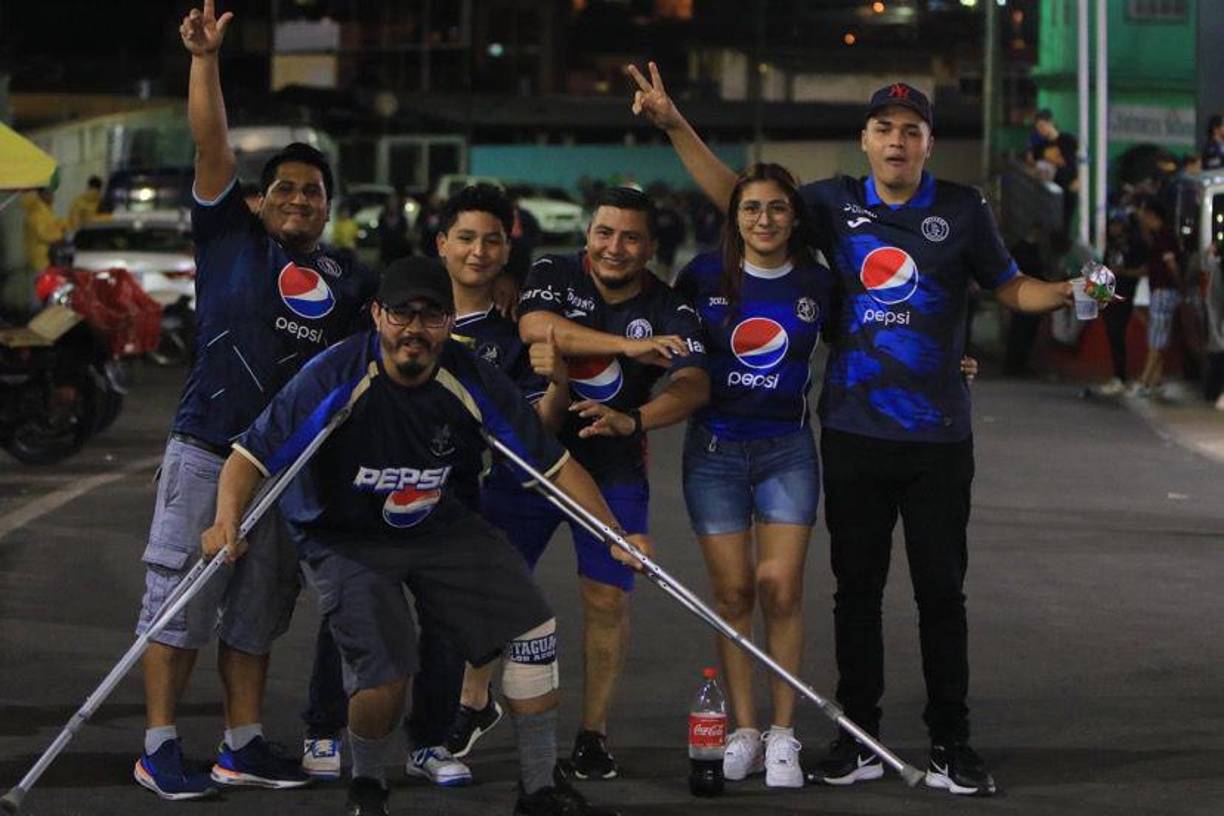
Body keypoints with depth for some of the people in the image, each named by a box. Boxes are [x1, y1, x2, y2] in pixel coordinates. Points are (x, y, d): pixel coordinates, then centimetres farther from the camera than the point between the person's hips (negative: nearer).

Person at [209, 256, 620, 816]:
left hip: (443, 525, 4)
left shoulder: (471, 381, -14)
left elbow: (552, 463, -5)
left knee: (533, 628, -5)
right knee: (385, 674, -22)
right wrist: (227, 522, -42)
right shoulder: (336, 378, -24)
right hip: (346, 539, -4)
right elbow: (251, 455, -24)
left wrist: (613, 534, -9)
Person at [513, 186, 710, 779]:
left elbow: (693, 385, -23)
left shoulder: (669, 313, -6)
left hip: (613, 470, 0)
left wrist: (632, 421, -42)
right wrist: (631, 345, -35)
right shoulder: (554, 274, -4)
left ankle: (593, 734, 9)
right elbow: (535, 326, -26)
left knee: (607, 598, -5)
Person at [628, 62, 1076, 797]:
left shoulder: (963, 210, 1)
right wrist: (676, 126, 1)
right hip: (854, 431, 2)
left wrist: (1065, 292, -13)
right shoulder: (836, 204, 4)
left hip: (938, 438, -1)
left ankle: (952, 745, 9)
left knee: (942, 591, 3)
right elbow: (735, 195, 8)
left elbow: (1010, 287, 7)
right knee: (857, 589, 8)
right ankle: (858, 739, 17)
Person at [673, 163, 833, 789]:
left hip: (787, 448, 0)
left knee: (781, 590, -7)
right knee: (733, 593, 1)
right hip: (714, 448, 0)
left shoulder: (817, 284, 0)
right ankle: (743, 731, 11)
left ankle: (783, 736, 1)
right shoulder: (704, 276, -2)